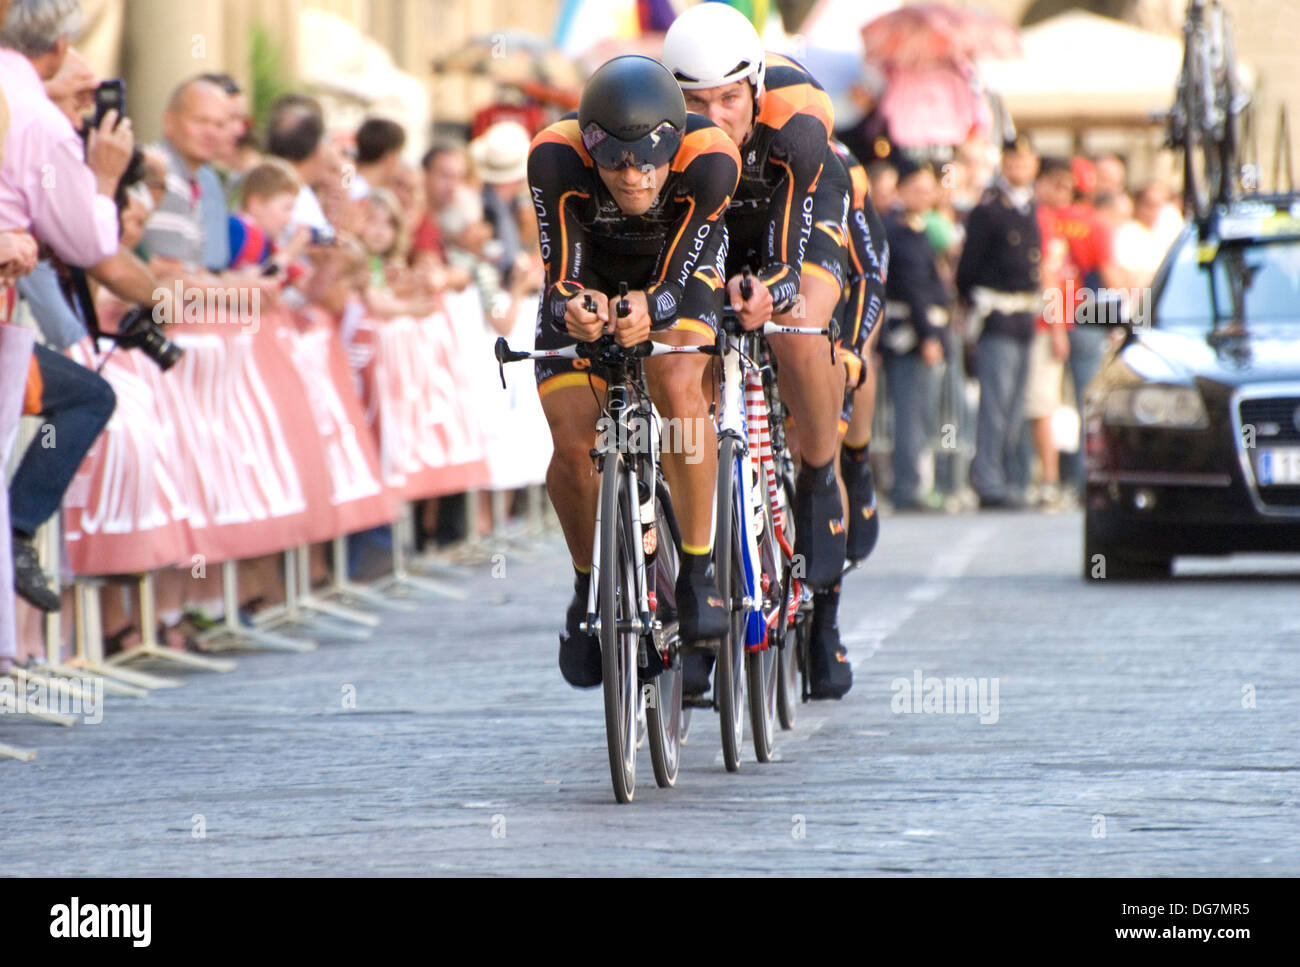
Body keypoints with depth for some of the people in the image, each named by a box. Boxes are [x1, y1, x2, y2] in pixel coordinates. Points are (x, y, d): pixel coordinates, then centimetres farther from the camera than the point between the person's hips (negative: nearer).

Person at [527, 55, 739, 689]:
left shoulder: (708, 162, -35)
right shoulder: (555, 160, -35)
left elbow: (678, 280, -32)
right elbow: (561, 276, -31)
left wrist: (649, 309, -54)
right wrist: (573, 305, -54)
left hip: (673, 278, -1)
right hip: (589, 278, 1)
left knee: (679, 389, -31)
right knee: (573, 445, -16)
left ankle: (697, 571, -19)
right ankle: (589, 586, 11)